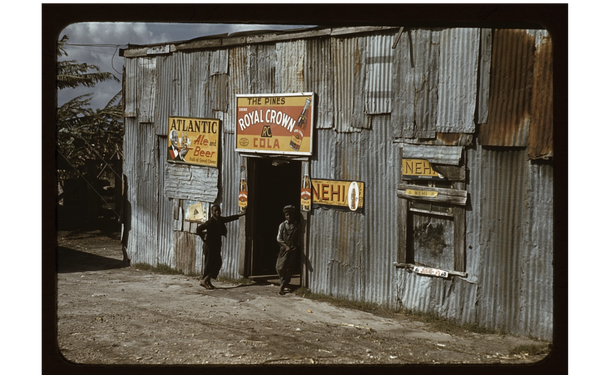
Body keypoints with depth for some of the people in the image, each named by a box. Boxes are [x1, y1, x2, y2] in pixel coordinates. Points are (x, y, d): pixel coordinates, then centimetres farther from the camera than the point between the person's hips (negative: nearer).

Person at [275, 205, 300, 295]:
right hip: (284, 249, 0)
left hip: (293, 250, 0)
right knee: (280, 267, -7)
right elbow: (279, 238, 0)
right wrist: (286, 246, -13)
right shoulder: (282, 225, 3)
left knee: (288, 269, 0)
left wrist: (296, 246, -9)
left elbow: (299, 239, 8)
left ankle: (282, 287, 8)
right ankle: (283, 283, 15)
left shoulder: (297, 226, 4)